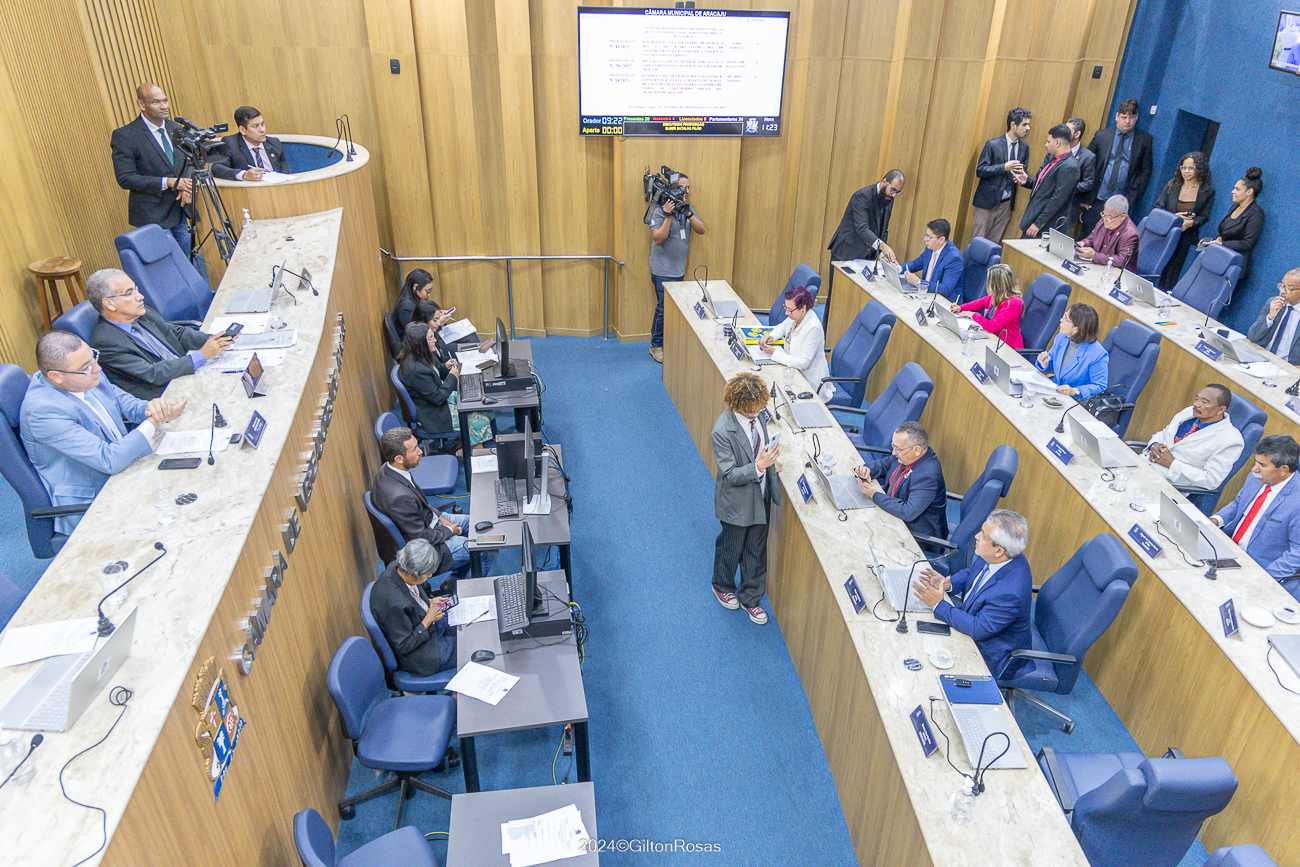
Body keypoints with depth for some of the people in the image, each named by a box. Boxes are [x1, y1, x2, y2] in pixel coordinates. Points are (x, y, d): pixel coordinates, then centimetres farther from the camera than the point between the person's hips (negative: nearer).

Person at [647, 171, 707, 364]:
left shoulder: (688, 208, 8)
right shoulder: (659, 210, -12)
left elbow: (702, 230, -2)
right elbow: (658, 239, -19)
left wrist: (688, 214, -17)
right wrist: (668, 216, -26)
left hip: (679, 269, 7)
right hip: (663, 270, -7)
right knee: (664, 308, -4)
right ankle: (656, 346, 10)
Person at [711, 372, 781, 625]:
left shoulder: (757, 415, -8)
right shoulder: (723, 430, -29)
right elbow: (730, 475, -26)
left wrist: (771, 461, -1)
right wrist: (759, 466, -36)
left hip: (760, 498, 6)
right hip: (736, 502, -6)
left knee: (756, 550, 19)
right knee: (731, 548, 19)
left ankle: (750, 597, 41)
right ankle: (722, 586, 49)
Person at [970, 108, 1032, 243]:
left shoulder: (1024, 147, 9)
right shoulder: (993, 144, -7)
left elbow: (1022, 170, 19)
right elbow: (980, 171, -11)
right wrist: (1004, 167, -22)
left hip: (1006, 204, 5)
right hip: (988, 201, -5)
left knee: (994, 244, 6)